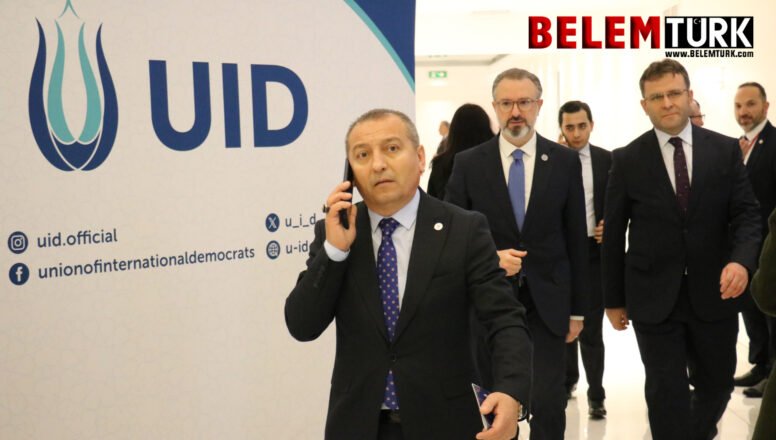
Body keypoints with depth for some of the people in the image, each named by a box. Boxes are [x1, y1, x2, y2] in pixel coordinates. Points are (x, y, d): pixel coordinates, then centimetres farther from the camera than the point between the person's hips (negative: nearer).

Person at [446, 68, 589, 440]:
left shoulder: (565, 161, 2)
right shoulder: (468, 164, 0)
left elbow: (576, 238, 4)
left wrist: (577, 308, 4)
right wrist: (489, 258, -17)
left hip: (546, 303, 0)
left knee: (549, 402, -5)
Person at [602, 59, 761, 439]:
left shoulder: (726, 150, 2)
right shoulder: (626, 160, -1)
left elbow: (746, 214, -1)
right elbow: (613, 234, 2)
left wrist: (741, 260, -22)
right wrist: (613, 299, 4)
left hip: (714, 294, 2)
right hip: (654, 298, -2)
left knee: (716, 386, 16)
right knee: (667, 395, 2)